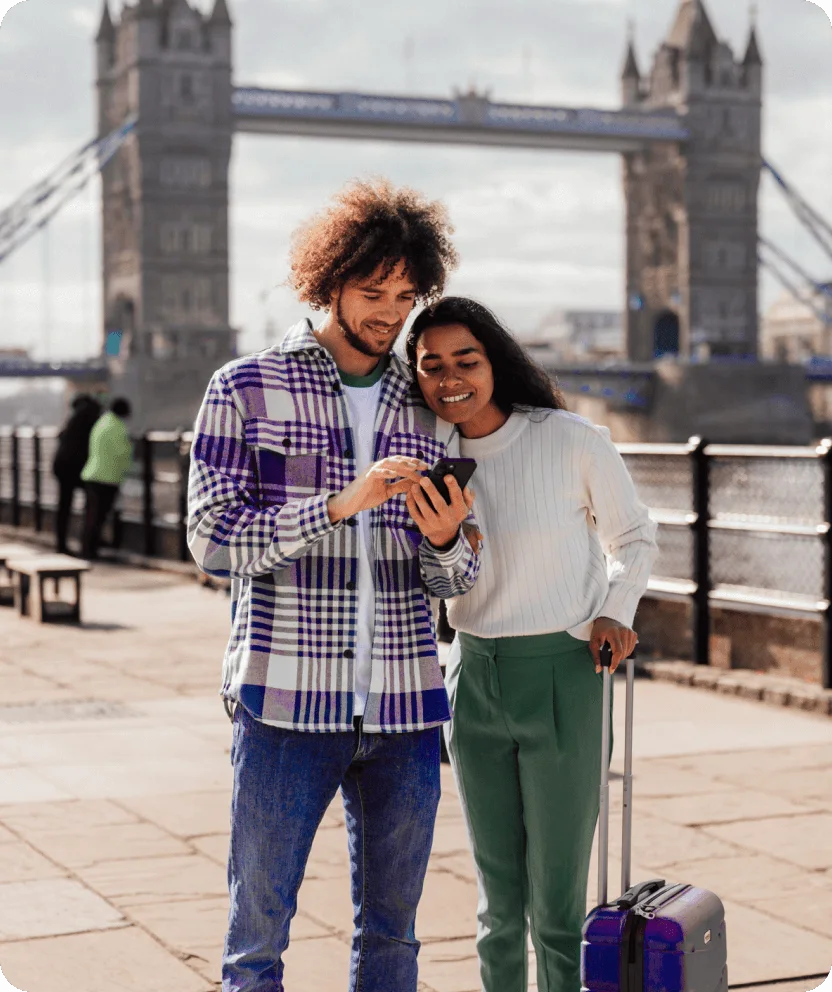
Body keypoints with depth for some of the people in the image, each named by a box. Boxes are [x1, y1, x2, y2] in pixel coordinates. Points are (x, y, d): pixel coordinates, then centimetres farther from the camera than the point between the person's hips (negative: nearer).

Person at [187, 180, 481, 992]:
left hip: (404, 708, 4)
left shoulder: (428, 409, 12)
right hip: (285, 706, -4)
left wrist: (444, 541, -12)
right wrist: (339, 505, -20)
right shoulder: (246, 390, 1)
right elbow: (210, 538, -9)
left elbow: (456, 580, 12)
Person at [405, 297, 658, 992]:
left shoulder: (573, 442, -10)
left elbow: (633, 536, 6)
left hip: (562, 678, -4)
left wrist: (615, 613, -10)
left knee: (557, 902, 0)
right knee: (499, 898, 14)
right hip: (472, 677, 4)